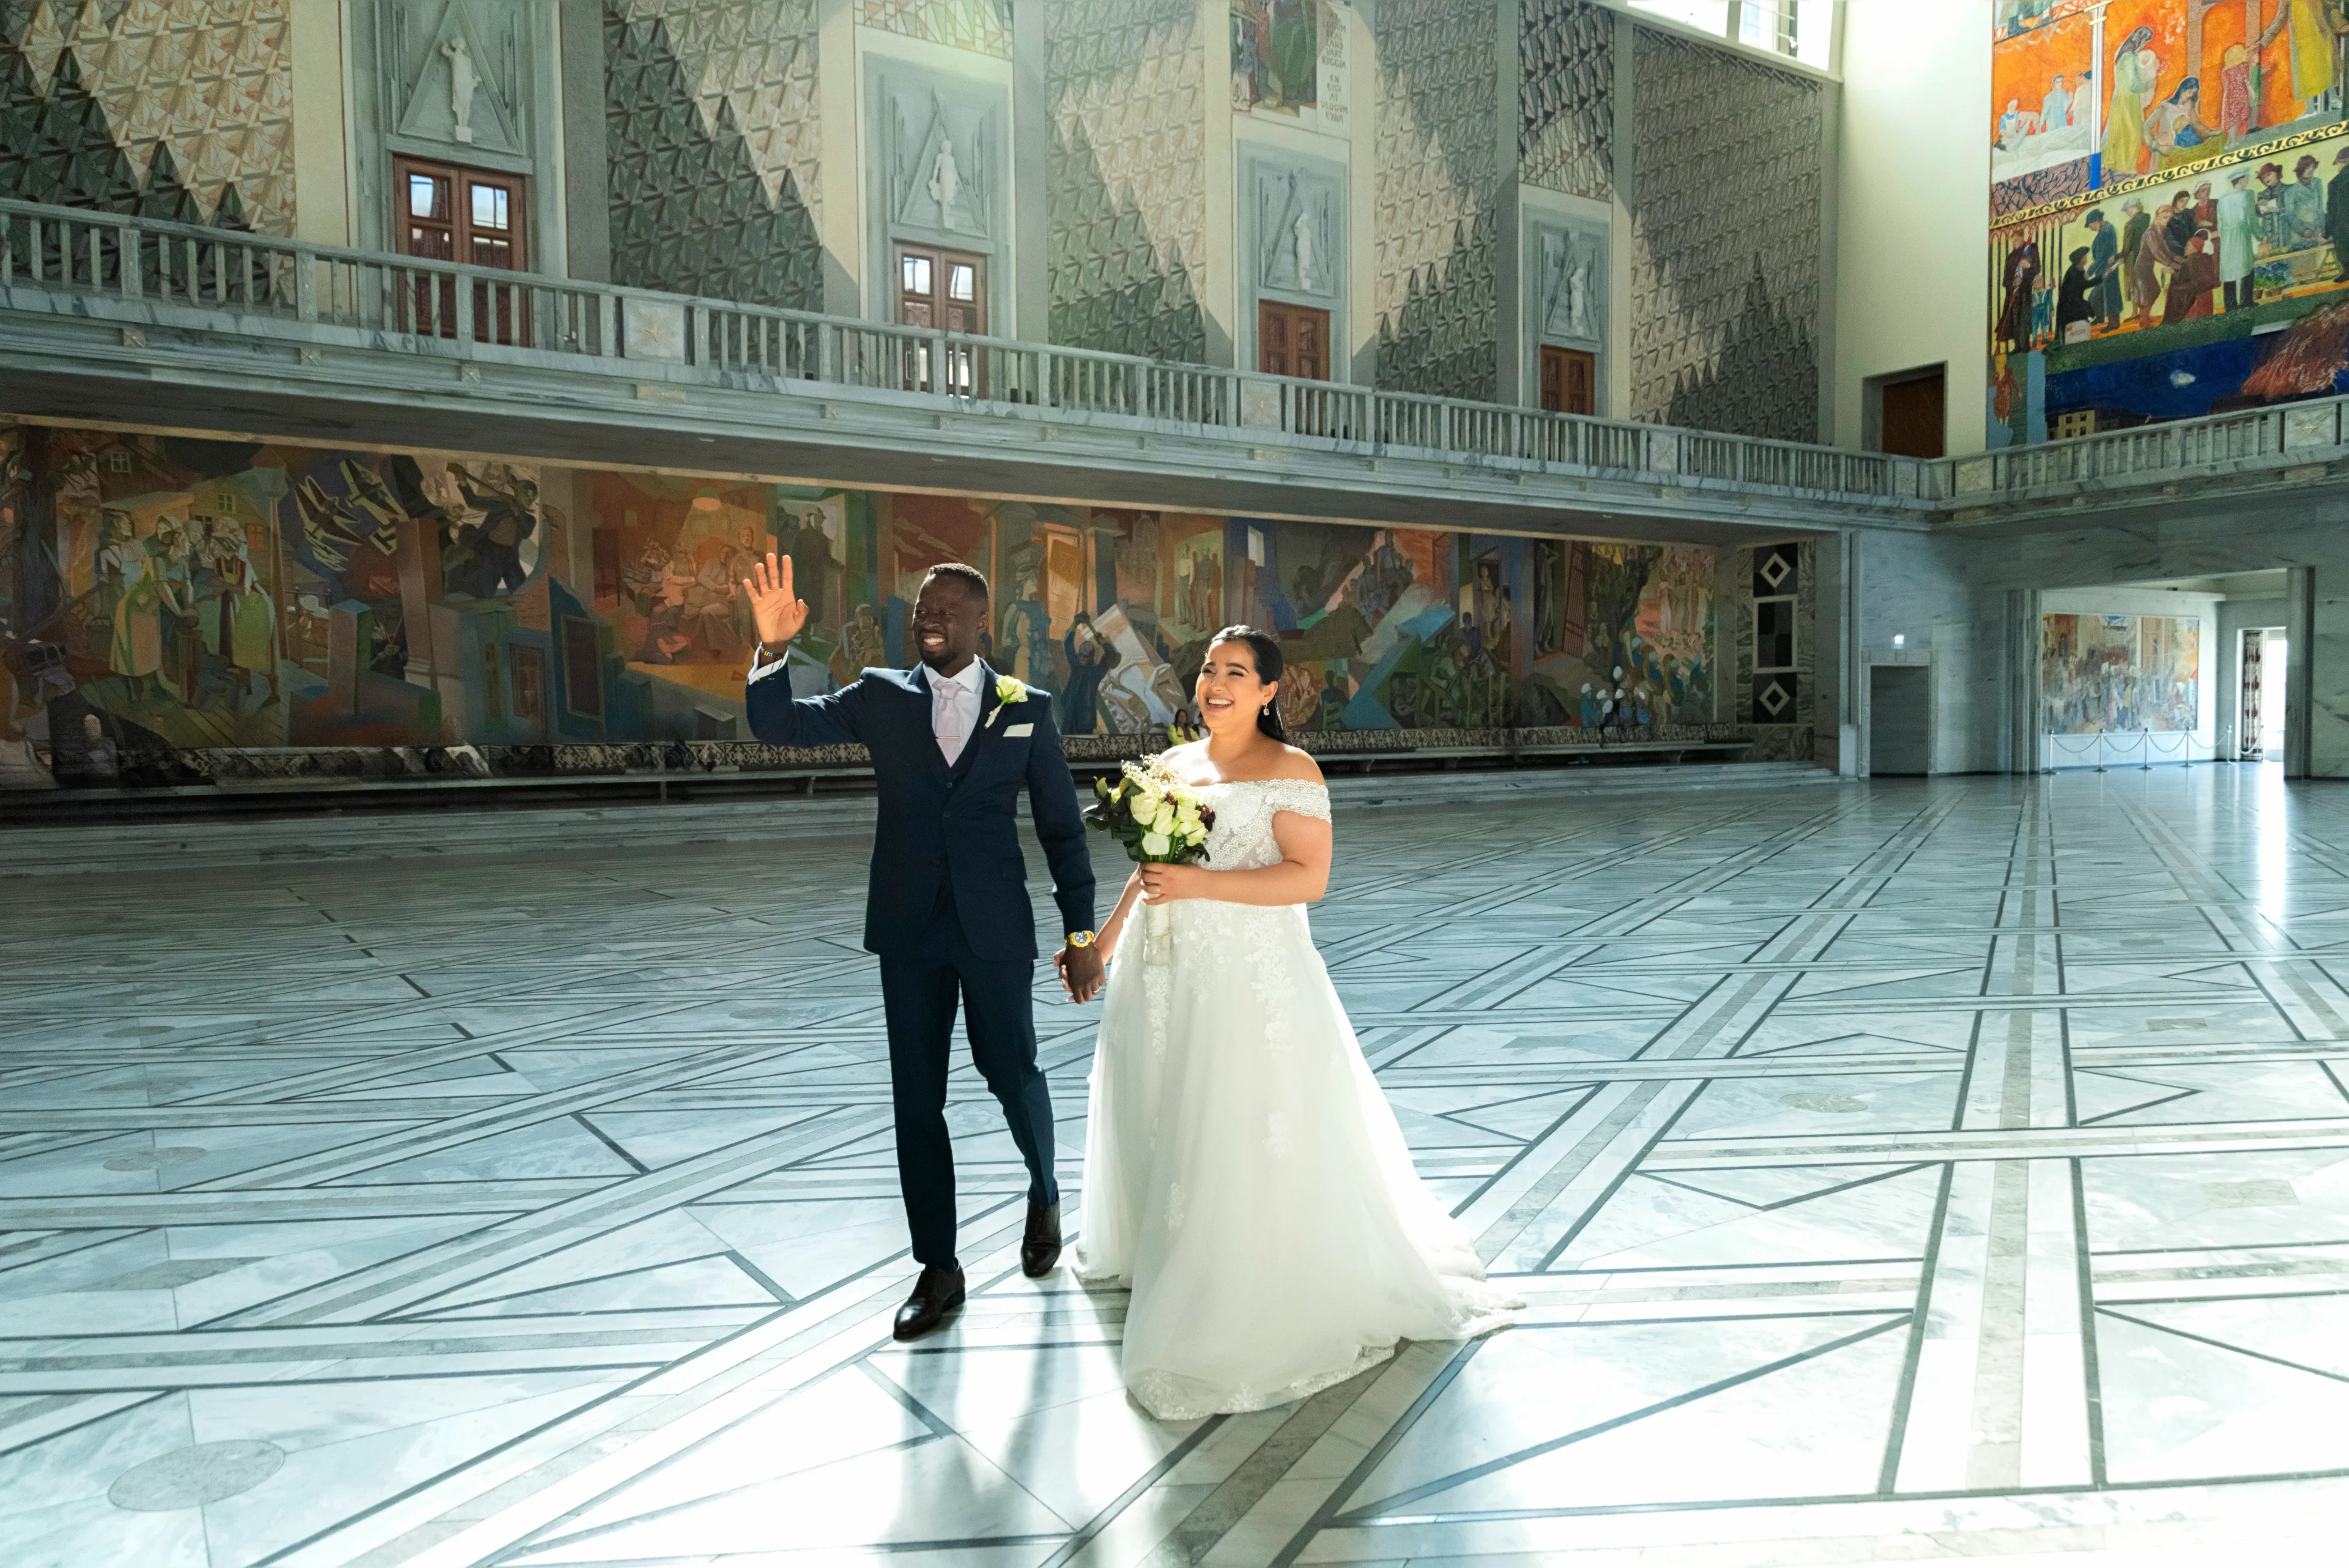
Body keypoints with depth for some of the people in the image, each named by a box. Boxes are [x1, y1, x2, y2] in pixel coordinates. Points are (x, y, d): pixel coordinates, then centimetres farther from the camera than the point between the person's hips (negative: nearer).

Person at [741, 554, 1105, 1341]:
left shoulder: (1027, 708, -1)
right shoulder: (881, 697, 3)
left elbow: (1061, 825, 1)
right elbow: (778, 725, -4)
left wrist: (1081, 932, 0)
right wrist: (773, 647, -22)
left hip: (995, 928, -1)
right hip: (909, 929, 2)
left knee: (1012, 1074, 10)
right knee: (917, 1099, 6)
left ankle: (1044, 1194, 42)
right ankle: (938, 1269, 20)